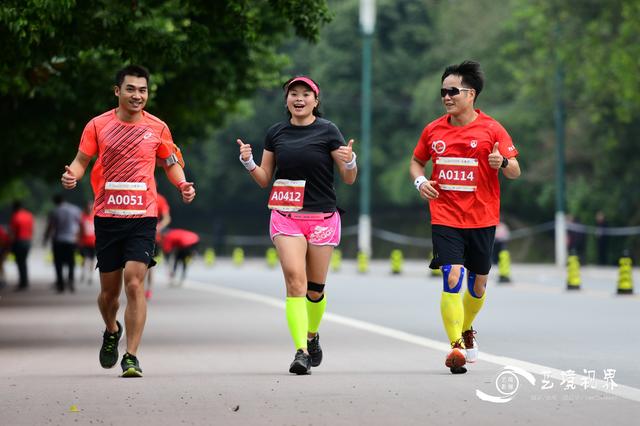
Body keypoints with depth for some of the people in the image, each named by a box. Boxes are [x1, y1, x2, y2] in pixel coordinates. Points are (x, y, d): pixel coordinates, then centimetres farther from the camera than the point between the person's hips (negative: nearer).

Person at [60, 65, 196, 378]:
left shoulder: (157, 128, 3)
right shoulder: (98, 125, 2)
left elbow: (171, 163, 15)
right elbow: (82, 160, 8)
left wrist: (183, 185, -3)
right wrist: (72, 175, -15)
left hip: (142, 217, -1)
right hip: (106, 216, 1)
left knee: (134, 283, -16)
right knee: (109, 290, 9)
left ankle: (131, 357, -11)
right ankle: (112, 332, 41)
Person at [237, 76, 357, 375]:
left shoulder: (327, 131, 0)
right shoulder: (276, 133, 8)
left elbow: (349, 179, 1)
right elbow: (264, 179, 14)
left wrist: (349, 162, -19)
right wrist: (249, 163, -4)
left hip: (322, 217, -1)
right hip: (285, 216, 1)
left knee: (315, 289, 6)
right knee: (295, 279, -17)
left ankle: (312, 336, 34)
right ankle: (301, 352, -21)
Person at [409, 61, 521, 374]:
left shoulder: (491, 129, -4)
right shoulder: (433, 130, 4)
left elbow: (515, 171, -3)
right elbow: (416, 161, 20)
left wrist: (503, 163, -26)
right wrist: (419, 180, -1)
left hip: (481, 219, 0)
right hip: (445, 218, 0)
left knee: (478, 283, 12)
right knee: (452, 278, -16)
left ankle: (466, 330, 41)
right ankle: (456, 347, -16)